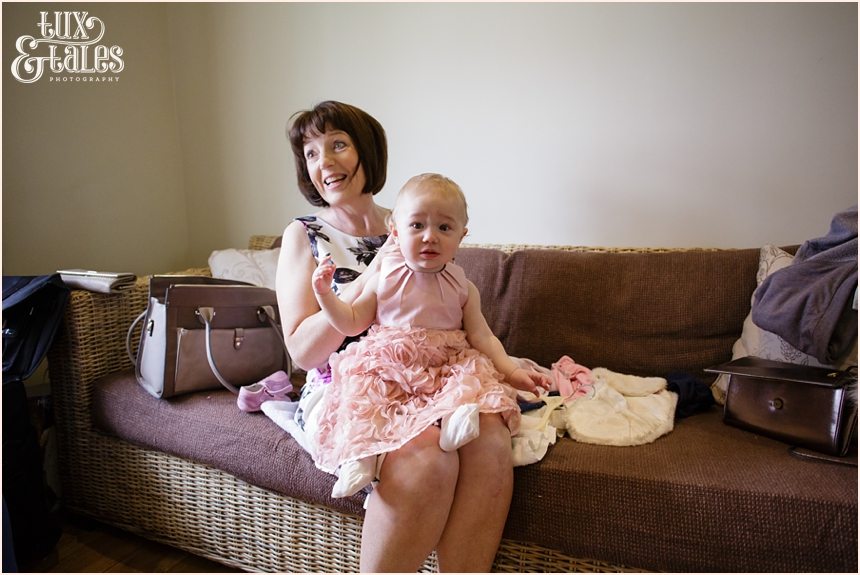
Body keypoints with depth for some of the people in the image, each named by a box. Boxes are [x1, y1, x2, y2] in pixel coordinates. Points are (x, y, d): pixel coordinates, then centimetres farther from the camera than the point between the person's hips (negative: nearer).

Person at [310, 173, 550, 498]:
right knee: (362, 391, -27)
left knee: (474, 381, -27)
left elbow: (481, 336, 5)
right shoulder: (383, 280, 4)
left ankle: (457, 412, -52)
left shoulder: (462, 288, 6)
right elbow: (352, 323, 9)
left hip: (447, 367, 0)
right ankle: (359, 452, -32)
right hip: (387, 367, 0)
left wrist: (511, 371, -9)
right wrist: (325, 294, -7)